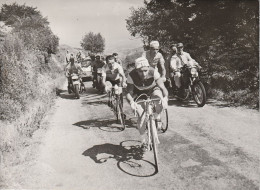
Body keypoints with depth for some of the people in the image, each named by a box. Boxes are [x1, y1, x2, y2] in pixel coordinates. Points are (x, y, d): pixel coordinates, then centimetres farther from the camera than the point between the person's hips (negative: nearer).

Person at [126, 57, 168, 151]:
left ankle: (157, 117, -5)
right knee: (141, 117, -15)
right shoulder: (132, 76, -32)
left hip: (152, 89, 0)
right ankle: (143, 142, 5)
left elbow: (162, 87, -38)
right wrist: (131, 102, -55)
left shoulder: (153, 72, -33)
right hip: (139, 92, 0)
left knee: (160, 98, -36)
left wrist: (165, 98, -58)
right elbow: (129, 93, -33)